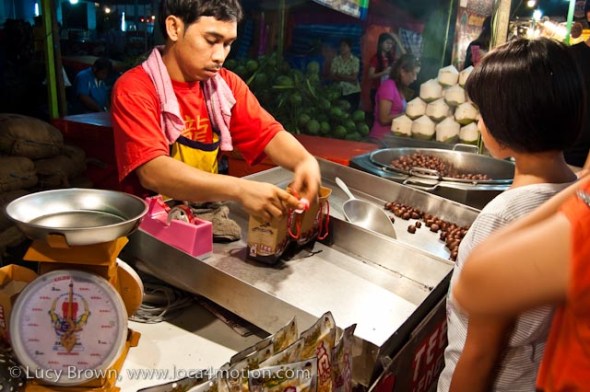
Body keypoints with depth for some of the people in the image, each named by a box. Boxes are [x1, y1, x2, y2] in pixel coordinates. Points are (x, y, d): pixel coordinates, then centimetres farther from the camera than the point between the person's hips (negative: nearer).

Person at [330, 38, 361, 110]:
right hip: (340, 91, 2)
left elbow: (354, 77, -9)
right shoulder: (336, 60, 3)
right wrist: (348, 78, -13)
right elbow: (332, 76, -4)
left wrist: (339, 76, -6)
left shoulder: (355, 60, -4)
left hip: (353, 91, -2)